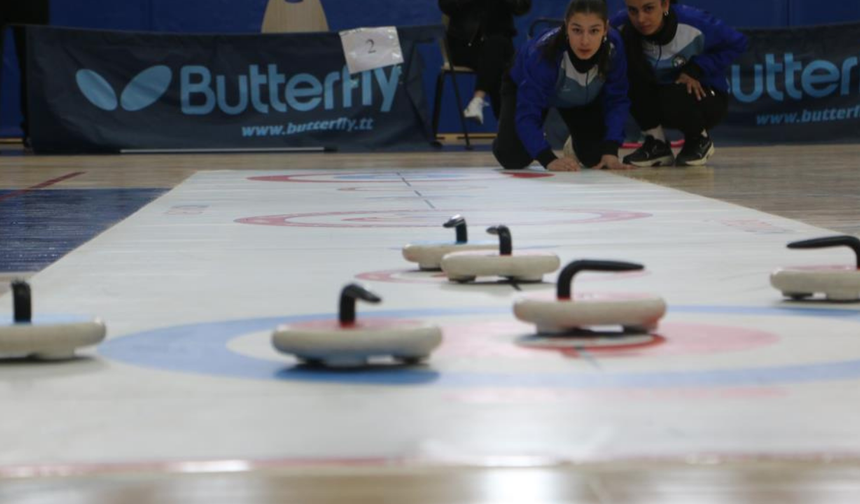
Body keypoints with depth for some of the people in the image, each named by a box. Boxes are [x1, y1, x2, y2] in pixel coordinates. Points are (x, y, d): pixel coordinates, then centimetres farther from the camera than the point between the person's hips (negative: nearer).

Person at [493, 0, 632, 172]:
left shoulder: (614, 46, -36)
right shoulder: (544, 53, -43)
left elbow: (616, 101, -23)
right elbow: (527, 114, -43)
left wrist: (610, 151, -34)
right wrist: (549, 159, -55)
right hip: (525, 87, -3)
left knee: (596, 157, -9)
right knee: (513, 158, -18)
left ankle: (577, 140, 28)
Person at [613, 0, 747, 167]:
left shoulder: (693, 23, -26)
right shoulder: (620, 27, -22)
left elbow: (737, 43, -13)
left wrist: (696, 69, -23)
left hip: (699, 93, -3)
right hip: (654, 100, 3)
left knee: (673, 101, -36)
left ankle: (700, 139, -1)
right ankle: (656, 143, -7)